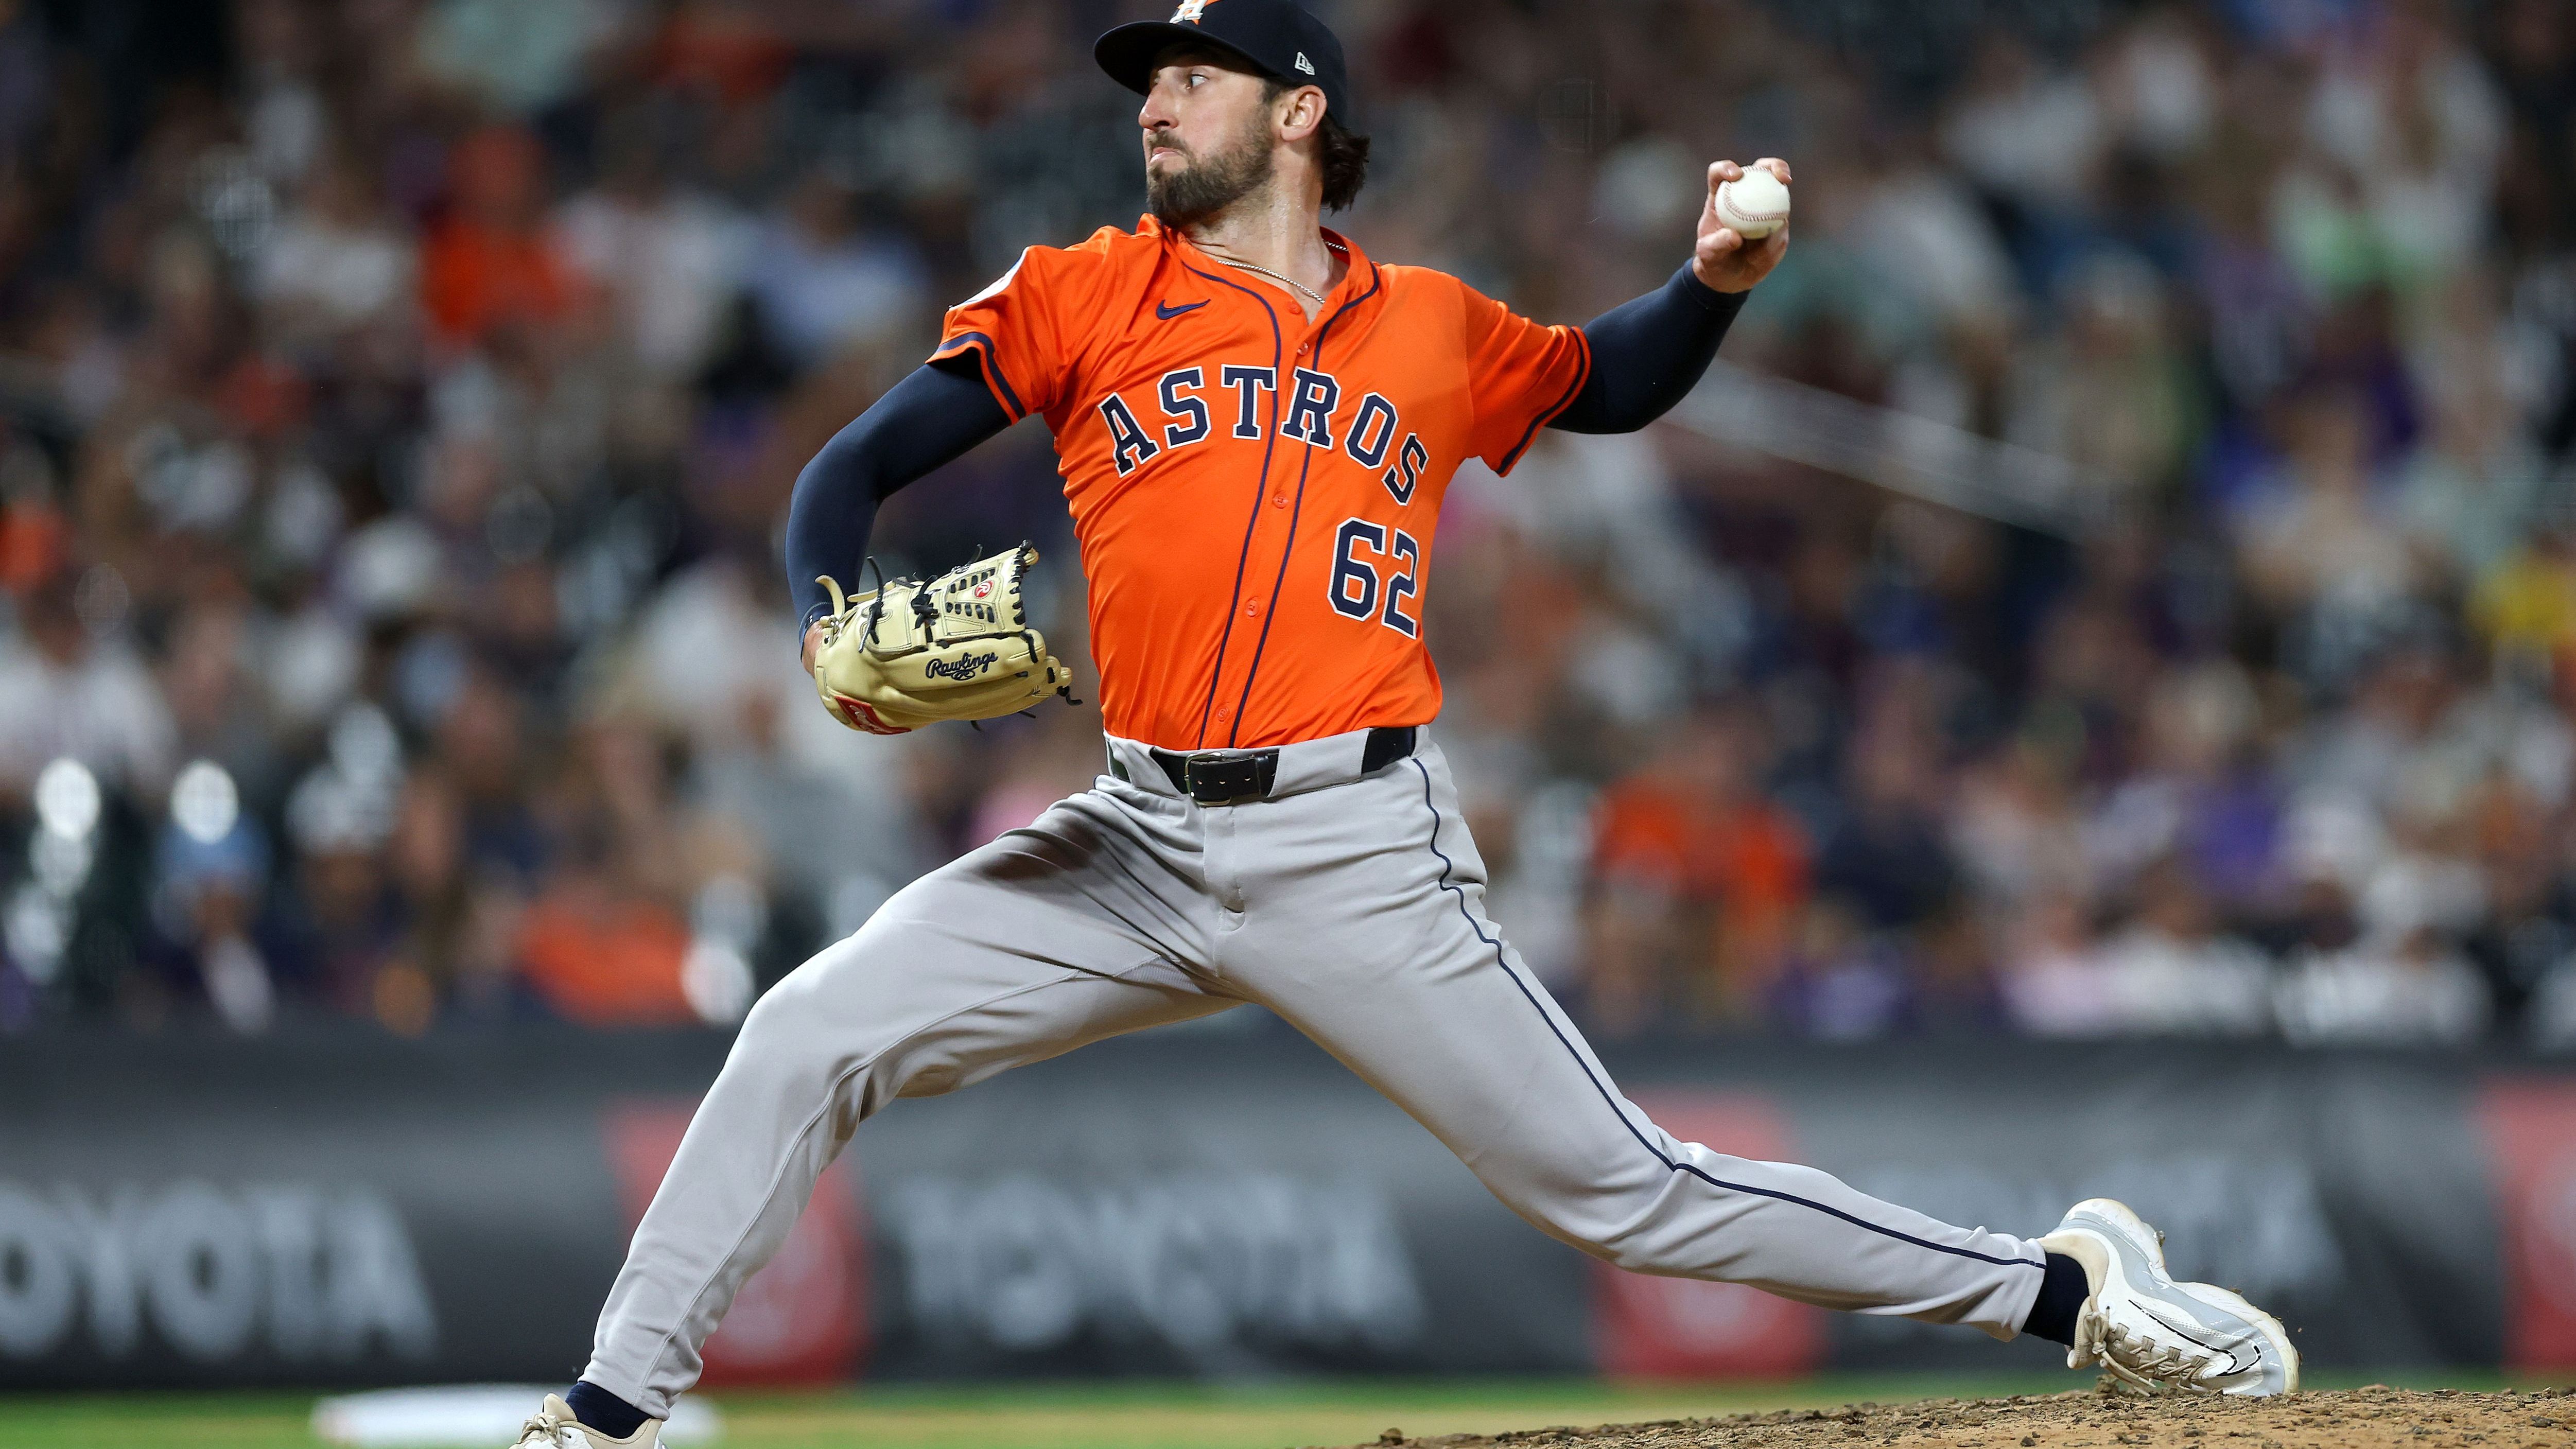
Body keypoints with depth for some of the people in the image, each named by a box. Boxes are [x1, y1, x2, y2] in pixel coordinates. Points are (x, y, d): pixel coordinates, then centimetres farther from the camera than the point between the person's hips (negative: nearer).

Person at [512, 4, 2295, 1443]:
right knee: (809, 1035, -9)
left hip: (1360, 856, -2)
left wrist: (1718, 280, 5)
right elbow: (854, 469, 4)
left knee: (1627, 1191, -5)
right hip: (1139, 847, 2)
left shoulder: (1436, 333, 8)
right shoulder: (1081, 297, 6)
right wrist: (835, 638, -16)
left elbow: (1617, 381, 26)